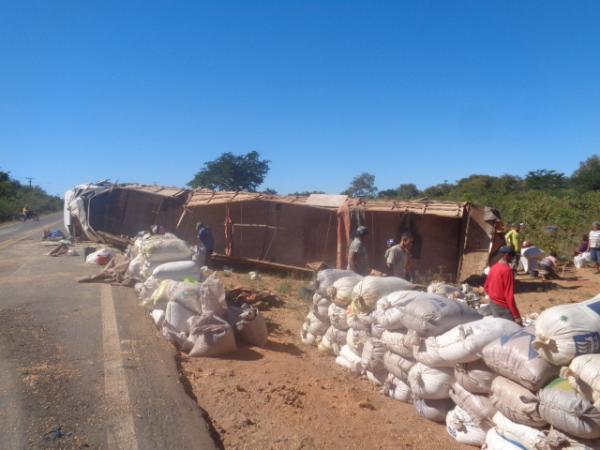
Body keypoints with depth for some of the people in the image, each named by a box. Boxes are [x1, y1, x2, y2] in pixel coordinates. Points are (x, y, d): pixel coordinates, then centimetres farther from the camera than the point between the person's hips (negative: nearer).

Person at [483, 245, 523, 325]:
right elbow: (509, 295, -23)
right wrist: (516, 316, -20)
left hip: (493, 304, 9)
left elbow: (486, 287, 13)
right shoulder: (507, 270, -20)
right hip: (503, 307, -9)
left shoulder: (494, 267, 4)